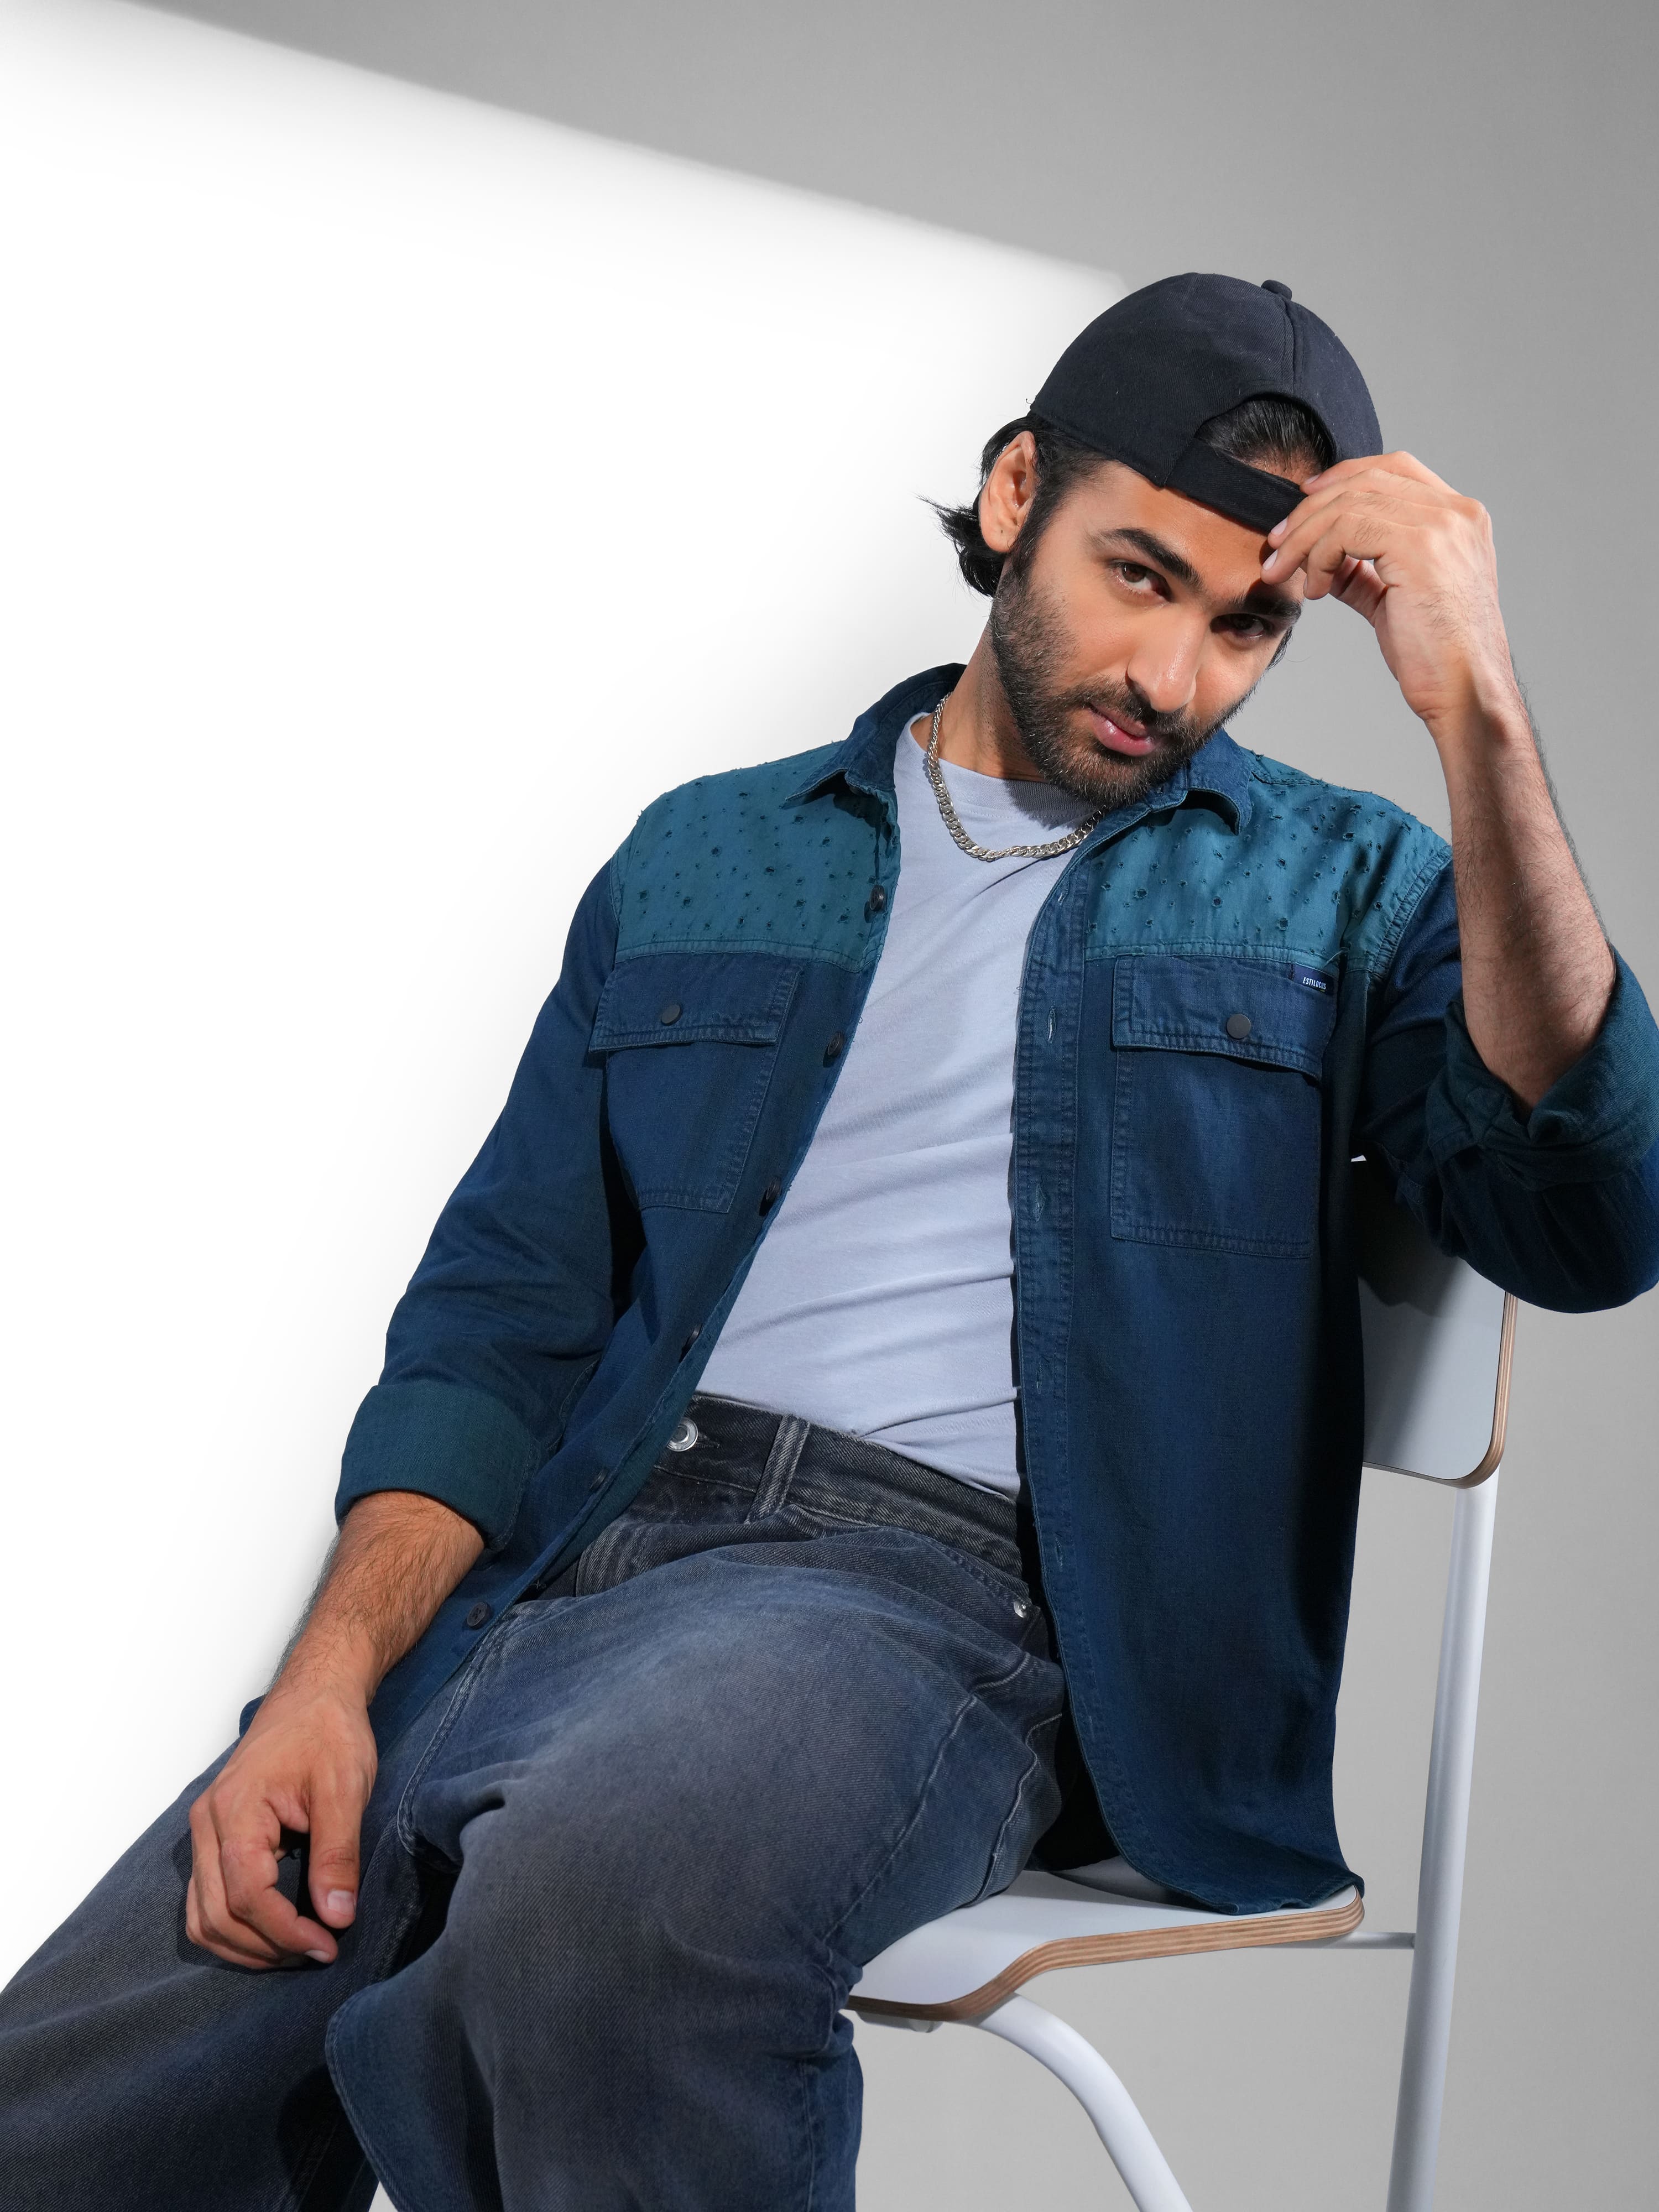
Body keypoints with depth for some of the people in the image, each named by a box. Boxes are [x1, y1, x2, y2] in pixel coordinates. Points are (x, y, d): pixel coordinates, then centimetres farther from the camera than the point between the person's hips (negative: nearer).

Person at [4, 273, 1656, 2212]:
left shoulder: (1339, 893, 14)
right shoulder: (707, 858, 21)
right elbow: (505, 1307, 15)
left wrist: (1475, 710, -12)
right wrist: (330, 1673, -2)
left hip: (949, 1589, -3)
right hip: (572, 1557, 3)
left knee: (599, 1892, -36)